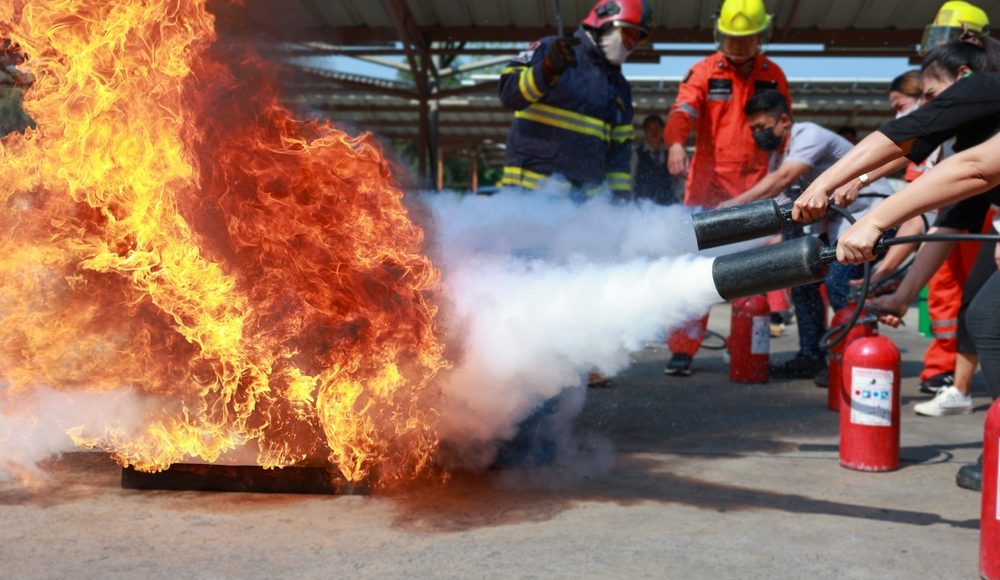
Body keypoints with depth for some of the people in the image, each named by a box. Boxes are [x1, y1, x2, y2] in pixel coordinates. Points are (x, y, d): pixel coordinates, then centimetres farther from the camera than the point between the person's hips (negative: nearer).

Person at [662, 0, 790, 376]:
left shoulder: (773, 76, 11)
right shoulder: (704, 72, 1)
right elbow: (683, 109, -16)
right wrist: (676, 143, -37)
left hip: (756, 187, 3)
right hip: (709, 184, -2)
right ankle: (683, 349, 0)